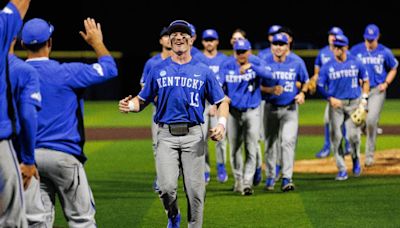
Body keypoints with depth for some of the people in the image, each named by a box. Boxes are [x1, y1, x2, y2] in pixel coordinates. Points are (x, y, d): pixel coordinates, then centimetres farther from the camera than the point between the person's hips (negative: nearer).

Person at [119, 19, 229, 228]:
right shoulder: (158, 70, 9)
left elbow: (222, 101, 10)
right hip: (166, 136, 0)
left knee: (195, 190, -3)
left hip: (193, 135, 0)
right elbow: (143, 100, 11)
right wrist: (129, 106, -12)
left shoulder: (203, 72, 7)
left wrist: (221, 123, -9)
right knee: (167, 187, -14)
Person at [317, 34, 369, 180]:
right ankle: (342, 170, 2)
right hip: (336, 103, 0)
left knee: (353, 135, -9)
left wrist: (364, 98, 1)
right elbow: (320, 86, 3)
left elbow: (365, 80, 11)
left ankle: (356, 160, 22)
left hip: (354, 103, 0)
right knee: (336, 137, -6)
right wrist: (330, 98, -12)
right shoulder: (327, 67, -1)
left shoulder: (356, 63, 1)